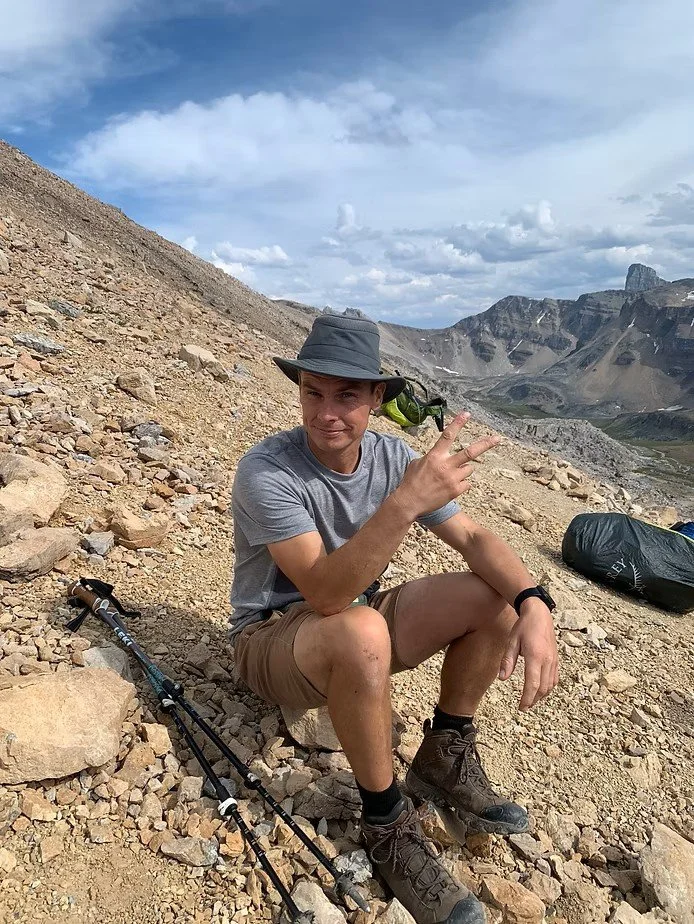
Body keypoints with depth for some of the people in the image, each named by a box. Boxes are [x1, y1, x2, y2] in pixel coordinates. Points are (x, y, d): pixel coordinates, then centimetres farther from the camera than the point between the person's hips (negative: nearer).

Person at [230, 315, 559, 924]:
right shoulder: (266, 471, -26)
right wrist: (406, 502, -47)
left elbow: (475, 538, -9)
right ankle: (387, 823, -13)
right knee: (361, 631, -39)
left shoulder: (392, 456, -8)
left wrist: (533, 604, -27)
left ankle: (442, 761, 8)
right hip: (272, 639, -5)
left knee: (497, 597, -10)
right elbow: (327, 593, -36)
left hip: (359, 629, 6)